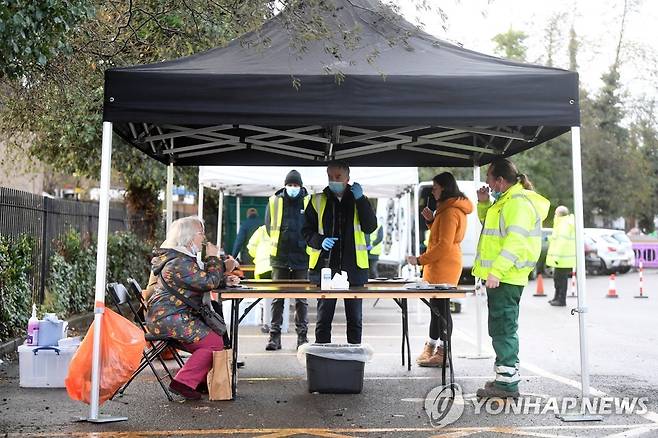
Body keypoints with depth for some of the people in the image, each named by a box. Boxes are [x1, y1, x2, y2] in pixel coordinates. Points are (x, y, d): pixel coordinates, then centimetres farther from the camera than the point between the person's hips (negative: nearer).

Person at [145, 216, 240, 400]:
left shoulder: (182, 257, 18)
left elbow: (200, 280, 24)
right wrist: (213, 258, -7)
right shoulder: (180, 262, -19)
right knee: (215, 343, -13)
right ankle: (183, 382, -12)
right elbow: (209, 282, -20)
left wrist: (225, 280, 8)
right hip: (169, 320, -11)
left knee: (218, 333, 12)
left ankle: (202, 380, 15)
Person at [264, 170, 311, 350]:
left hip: (302, 258, -1)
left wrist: (304, 245, 1)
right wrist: (280, 243, 7)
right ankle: (275, 336, 9)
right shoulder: (274, 201, 3)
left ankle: (302, 336, 14)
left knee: (302, 299, 6)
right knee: (277, 298, 4)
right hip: (280, 258, 1)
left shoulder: (309, 202, 1)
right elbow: (269, 226, 11)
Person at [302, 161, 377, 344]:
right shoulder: (318, 201, 6)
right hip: (325, 266, 0)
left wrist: (361, 199, -13)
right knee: (323, 318, 5)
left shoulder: (358, 200, 7)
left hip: (353, 267, 1)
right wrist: (320, 241, -12)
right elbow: (307, 231, 8)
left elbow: (370, 227, -5)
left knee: (354, 318, 9)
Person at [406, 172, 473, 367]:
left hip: (444, 265, -11)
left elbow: (444, 245, -22)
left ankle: (443, 353, 0)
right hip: (440, 266, 11)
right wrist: (433, 220, 13)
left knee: (441, 307, -6)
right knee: (437, 306, 15)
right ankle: (431, 348, 24)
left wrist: (421, 260, -18)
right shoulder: (456, 208, 17)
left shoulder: (450, 212, -16)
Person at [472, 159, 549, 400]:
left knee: (504, 330, -7)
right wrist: (484, 204, 17)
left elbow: (515, 241, -25)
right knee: (500, 329, 16)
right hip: (500, 277, 11)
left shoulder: (518, 202, -15)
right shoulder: (506, 201, 18)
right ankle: (505, 378, 26)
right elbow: (488, 222, 35)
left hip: (505, 279, -11)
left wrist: (496, 271, -29)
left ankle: (508, 383, -3)